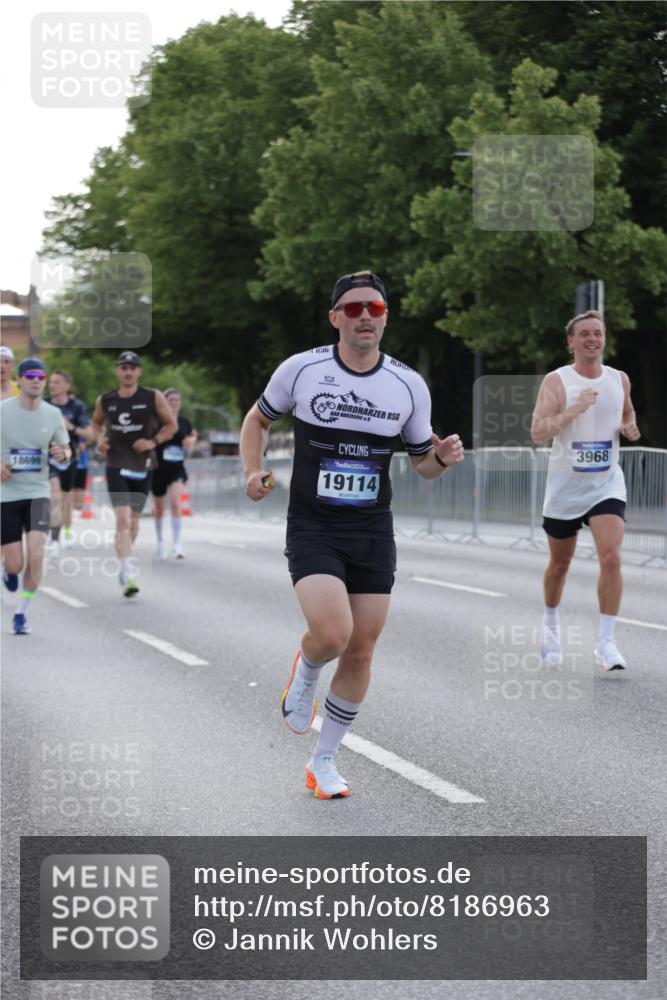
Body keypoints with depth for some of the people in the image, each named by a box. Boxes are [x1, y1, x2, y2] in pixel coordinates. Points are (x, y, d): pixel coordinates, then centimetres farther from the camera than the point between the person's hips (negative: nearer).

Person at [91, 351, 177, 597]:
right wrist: (100, 439, -1)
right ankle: (128, 576, -24)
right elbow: (97, 422, 20)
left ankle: (125, 566, 37)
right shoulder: (105, 400, 2)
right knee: (123, 519, -16)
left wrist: (153, 442, -12)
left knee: (133, 522, 13)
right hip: (116, 466, -1)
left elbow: (172, 424, 3)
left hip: (143, 466, 1)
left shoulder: (153, 397, -3)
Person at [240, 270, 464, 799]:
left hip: (374, 534, 3)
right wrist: (254, 469, -5)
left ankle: (324, 760, 23)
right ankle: (305, 673, 14)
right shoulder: (301, 369, -5)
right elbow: (259, 418, 12)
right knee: (332, 633, -24)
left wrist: (442, 458, -11)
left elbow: (422, 462, 12)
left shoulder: (409, 385, 2)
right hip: (313, 530, -3)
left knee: (360, 652, 4)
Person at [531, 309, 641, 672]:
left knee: (611, 557, -18)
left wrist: (630, 428, 1)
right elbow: (537, 432, -19)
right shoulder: (556, 381, -9)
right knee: (560, 563, 13)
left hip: (606, 484, 2)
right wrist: (574, 409, -29)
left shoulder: (619, 380, 4)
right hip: (566, 485, -1)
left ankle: (605, 643, -14)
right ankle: (551, 623, 41)